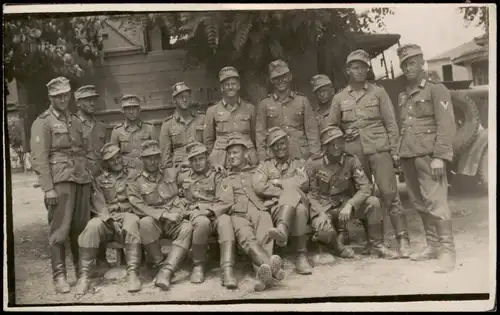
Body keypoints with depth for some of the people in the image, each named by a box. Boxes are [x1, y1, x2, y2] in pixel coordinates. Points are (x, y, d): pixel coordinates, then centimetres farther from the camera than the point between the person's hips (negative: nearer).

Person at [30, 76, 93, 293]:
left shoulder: (76, 121, 19)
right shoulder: (42, 122, 1)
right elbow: (39, 159, -6)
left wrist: (90, 178, 14)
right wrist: (48, 188, -13)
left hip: (82, 179, 5)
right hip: (60, 181, -5)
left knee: (81, 227, 7)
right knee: (59, 229, -5)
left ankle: (82, 269, 21)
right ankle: (59, 275, 3)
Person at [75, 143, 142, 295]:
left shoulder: (132, 175, 16)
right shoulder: (99, 180, 15)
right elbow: (98, 204, 1)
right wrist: (110, 220, -17)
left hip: (126, 215, -1)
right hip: (105, 218, 1)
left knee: (132, 223, -35)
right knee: (92, 226, -32)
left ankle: (133, 273, -36)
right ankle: (84, 275, -26)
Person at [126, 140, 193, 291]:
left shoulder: (172, 174, 16)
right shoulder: (135, 183, 5)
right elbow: (140, 208, -8)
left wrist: (179, 212, 9)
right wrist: (165, 215, -18)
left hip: (175, 221, 2)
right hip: (154, 223, -2)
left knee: (188, 228, -31)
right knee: (146, 222, -36)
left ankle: (166, 271, -40)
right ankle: (159, 263, -19)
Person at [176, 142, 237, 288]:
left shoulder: (216, 176, 11)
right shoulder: (183, 176, 20)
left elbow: (228, 201, 2)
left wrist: (210, 210, -12)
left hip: (216, 214, 0)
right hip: (194, 215, 0)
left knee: (225, 220, -36)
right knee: (202, 222, -37)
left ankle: (227, 271, -44)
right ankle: (198, 266, -17)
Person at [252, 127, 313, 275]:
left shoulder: (299, 163, 25)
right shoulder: (265, 166, 23)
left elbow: (303, 183, 2)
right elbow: (259, 187, 1)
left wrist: (278, 182, 3)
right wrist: (288, 192, -7)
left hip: (300, 202, 1)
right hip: (275, 206, -1)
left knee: (291, 189, -37)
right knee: (298, 210, -38)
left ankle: (282, 229, -54)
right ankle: (301, 255, -44)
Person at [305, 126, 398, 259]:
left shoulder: (351, 160, -6)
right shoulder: (313, 163, -10)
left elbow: (365, 187, -12)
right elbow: (311, 193, -7)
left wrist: (349, 205, -28)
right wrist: (321, 213, -24)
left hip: (346, 204, 3)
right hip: (323, 207, -3)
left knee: (373, 202, -22)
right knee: (324, 230, -35)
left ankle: (377, 244, -3)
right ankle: (338, 246, 2)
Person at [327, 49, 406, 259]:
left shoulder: (378, 92, 8)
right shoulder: (339, 98, 11)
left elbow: (391, 123, 4)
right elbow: (330, 128, 17)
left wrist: (394, 151, -2)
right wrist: (344, 135, 0)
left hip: (379, 149, -2)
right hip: (354, 153, 2)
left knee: (389, 193, -10)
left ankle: (403, 241, -8)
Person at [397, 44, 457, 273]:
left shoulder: (436, 90, 0)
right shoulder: (402, 95, 19)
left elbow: (446, 125, -9)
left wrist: (439, 157, -17)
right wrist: (400, 154, 11)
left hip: (428, 154, -6)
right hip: (407, 156, 7)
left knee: (435, 200, -12)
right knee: (419, 203, 9)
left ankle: (447, 251, -8)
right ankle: (432, 245, 20)